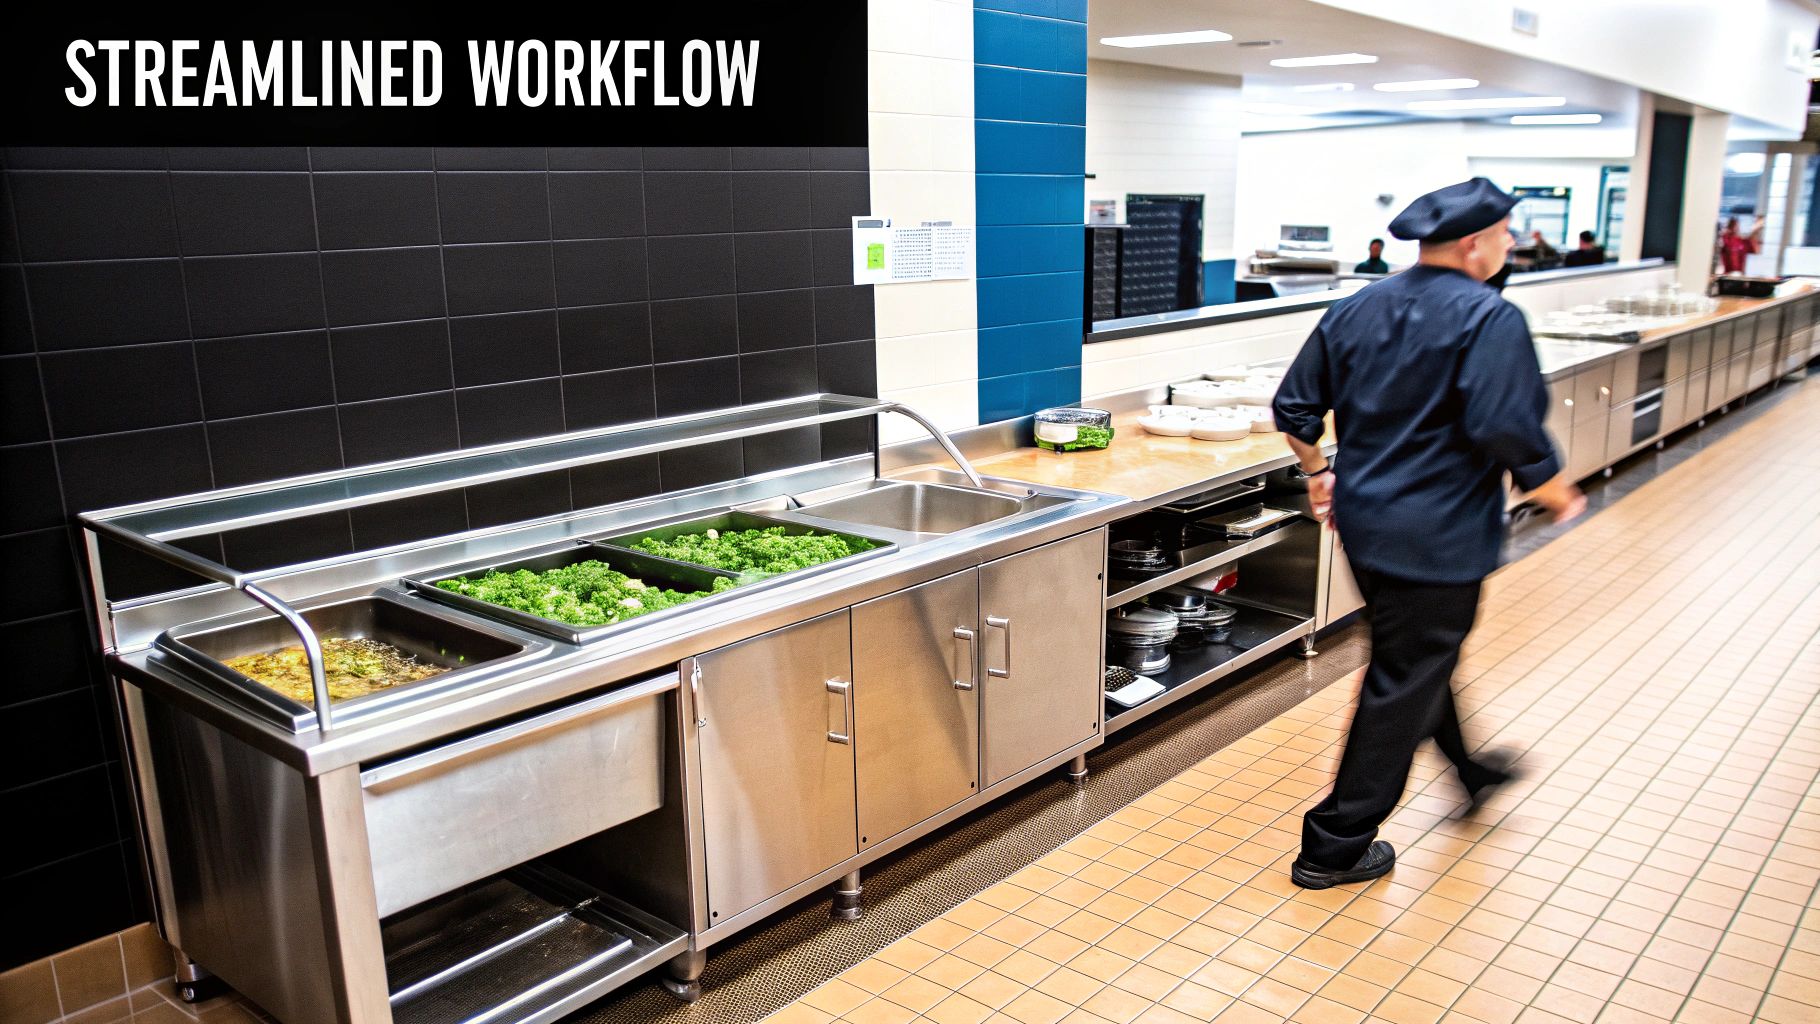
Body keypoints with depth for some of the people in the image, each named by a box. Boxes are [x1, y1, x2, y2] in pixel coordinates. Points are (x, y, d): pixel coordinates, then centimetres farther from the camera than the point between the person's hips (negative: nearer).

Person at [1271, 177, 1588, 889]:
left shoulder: (1355, 309, 5)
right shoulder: (1490, 321, -16)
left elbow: (1296, 409, 8)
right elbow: (1508, 432, -23)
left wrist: (1318, 473, 22)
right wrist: (1559, 496, -6)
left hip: (1365, 521, 8)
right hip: (1438, 537, -8)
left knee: (1422, 653, 27)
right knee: (1404, 685, 2)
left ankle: (1470, 768, 52)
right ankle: (1335, 848, 10)